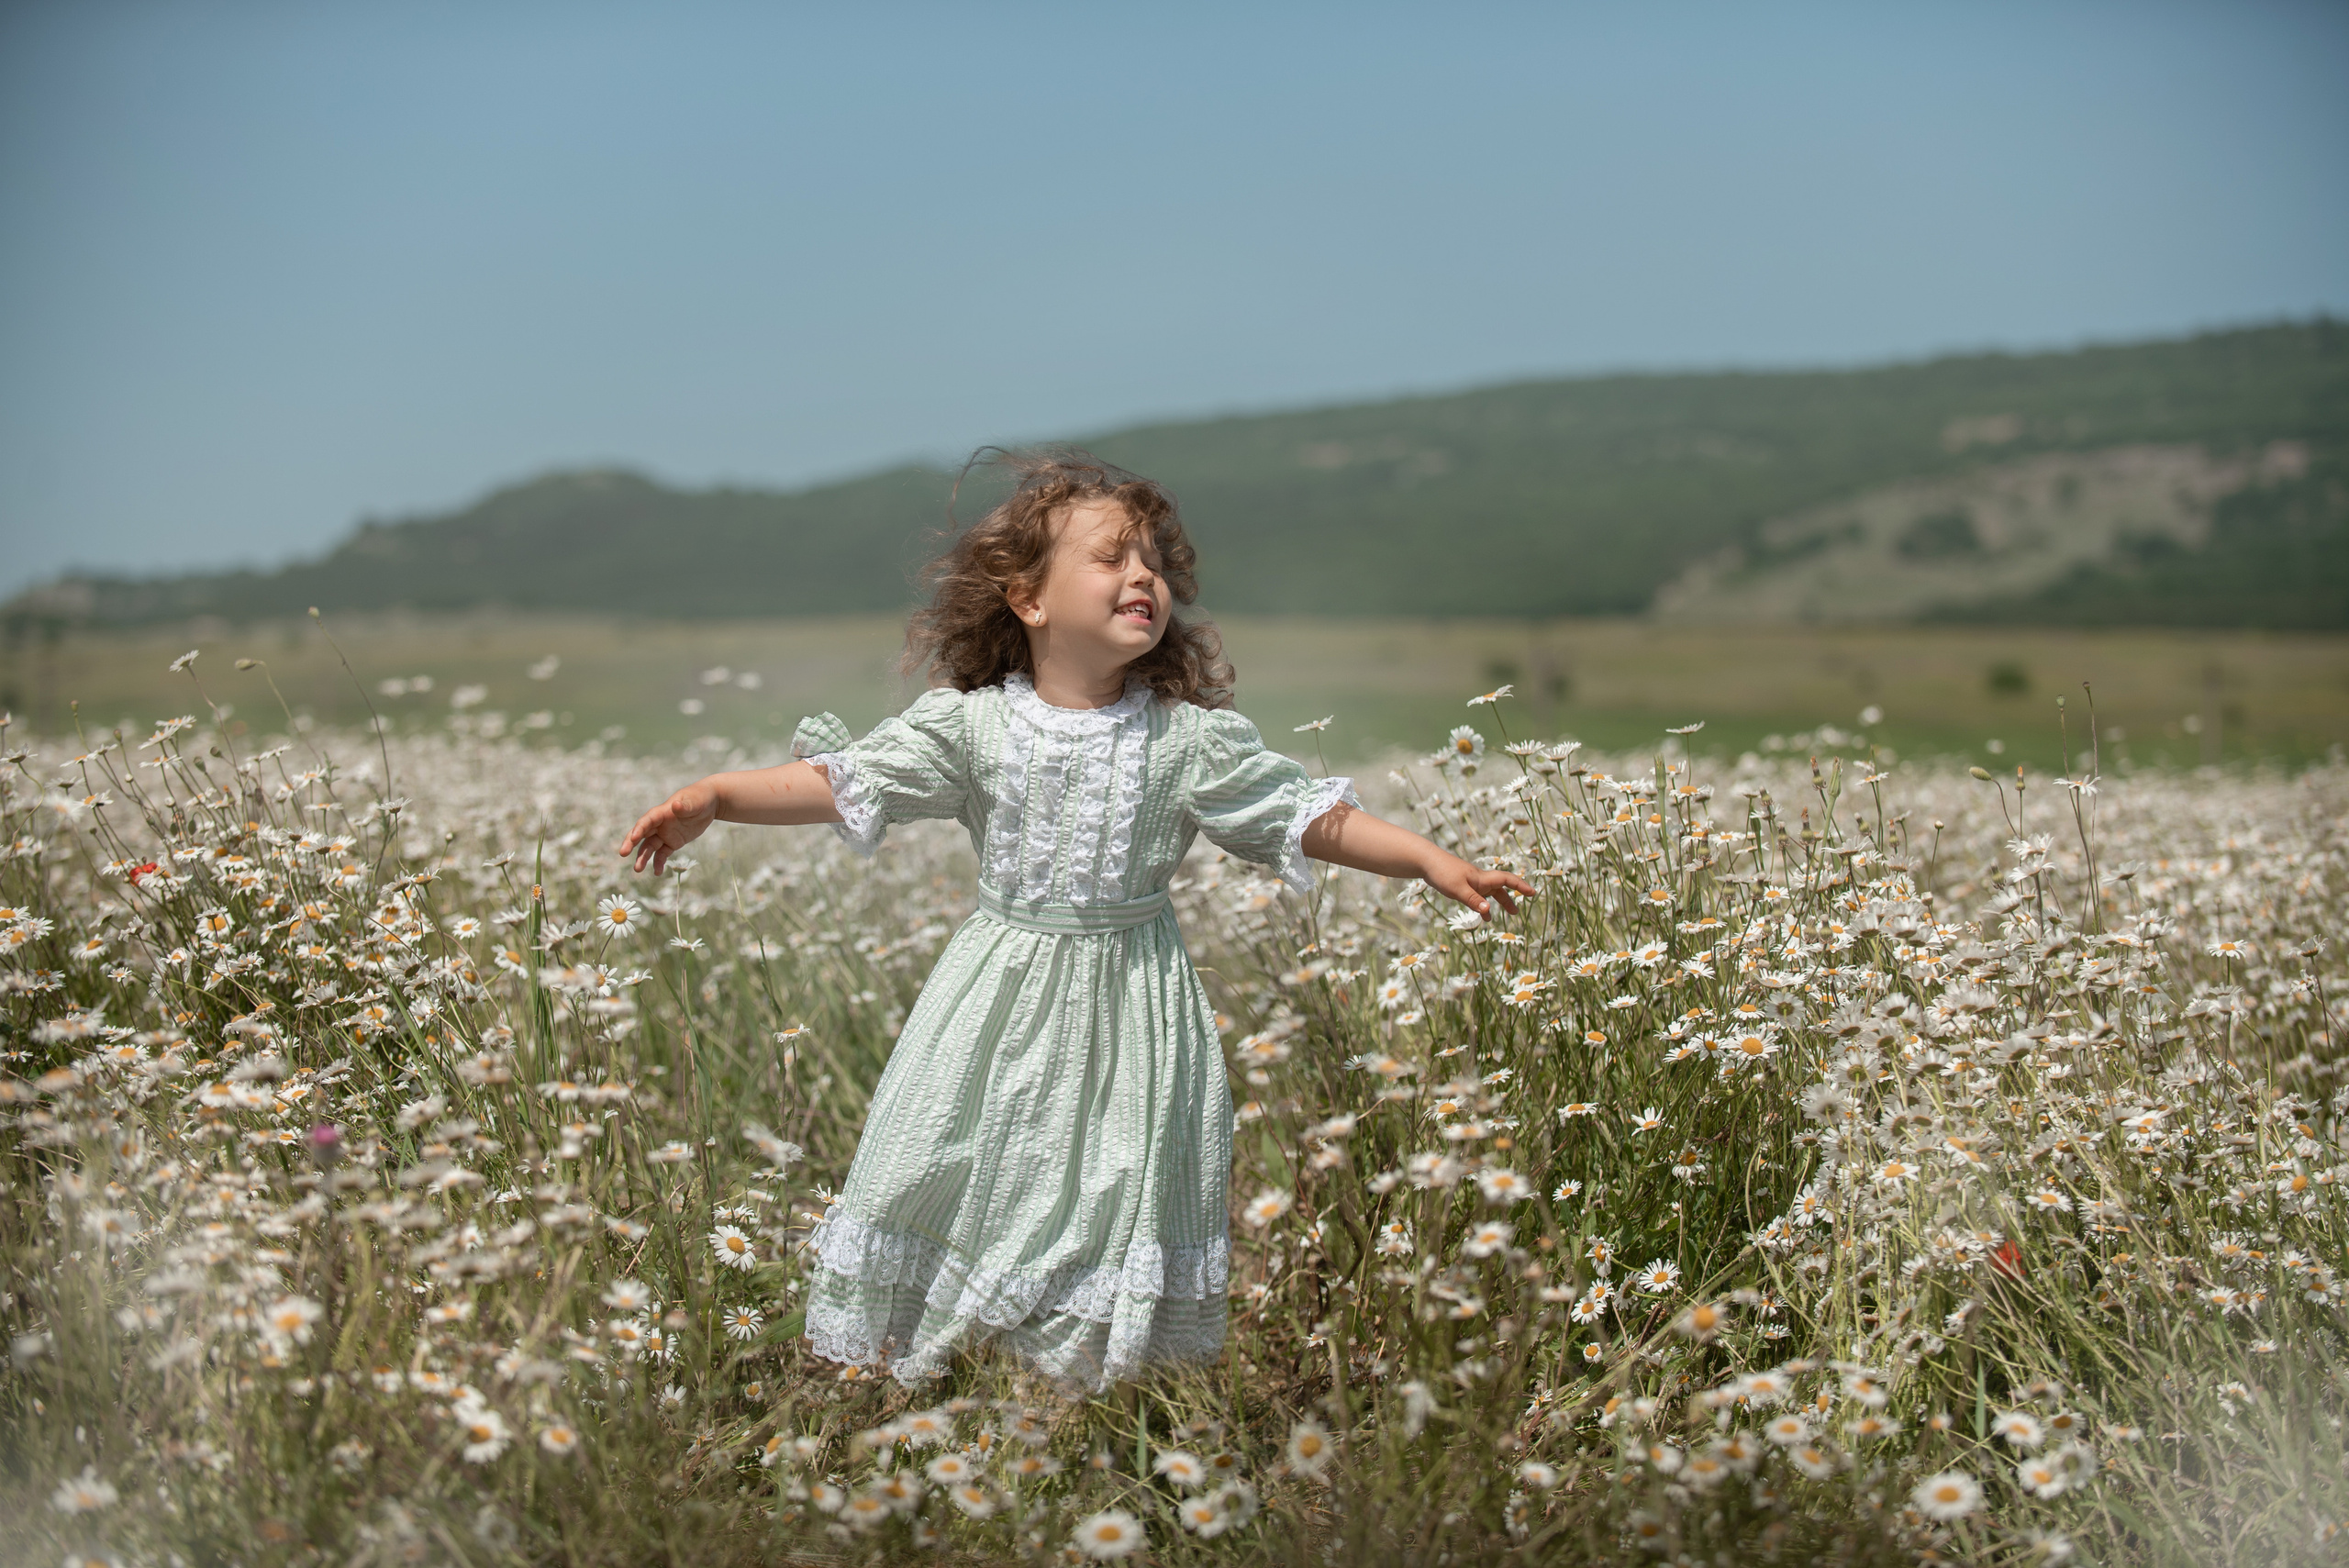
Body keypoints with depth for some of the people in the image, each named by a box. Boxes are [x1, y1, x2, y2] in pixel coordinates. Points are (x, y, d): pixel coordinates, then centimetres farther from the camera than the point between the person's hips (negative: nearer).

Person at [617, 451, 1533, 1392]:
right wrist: (710, 799, -23)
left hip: (1131, 999, 0)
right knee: (941, 1173, 5)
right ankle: (889, 1369, 25)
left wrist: (1435, 863, -8)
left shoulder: (1193, 738, -6)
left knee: (1112, 1193, 4)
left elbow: (1310, 817, -2)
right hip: (1002, 995, 0)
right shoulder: (966, 722, -7)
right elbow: (841, 782, -10)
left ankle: (1105, 1390, 23)